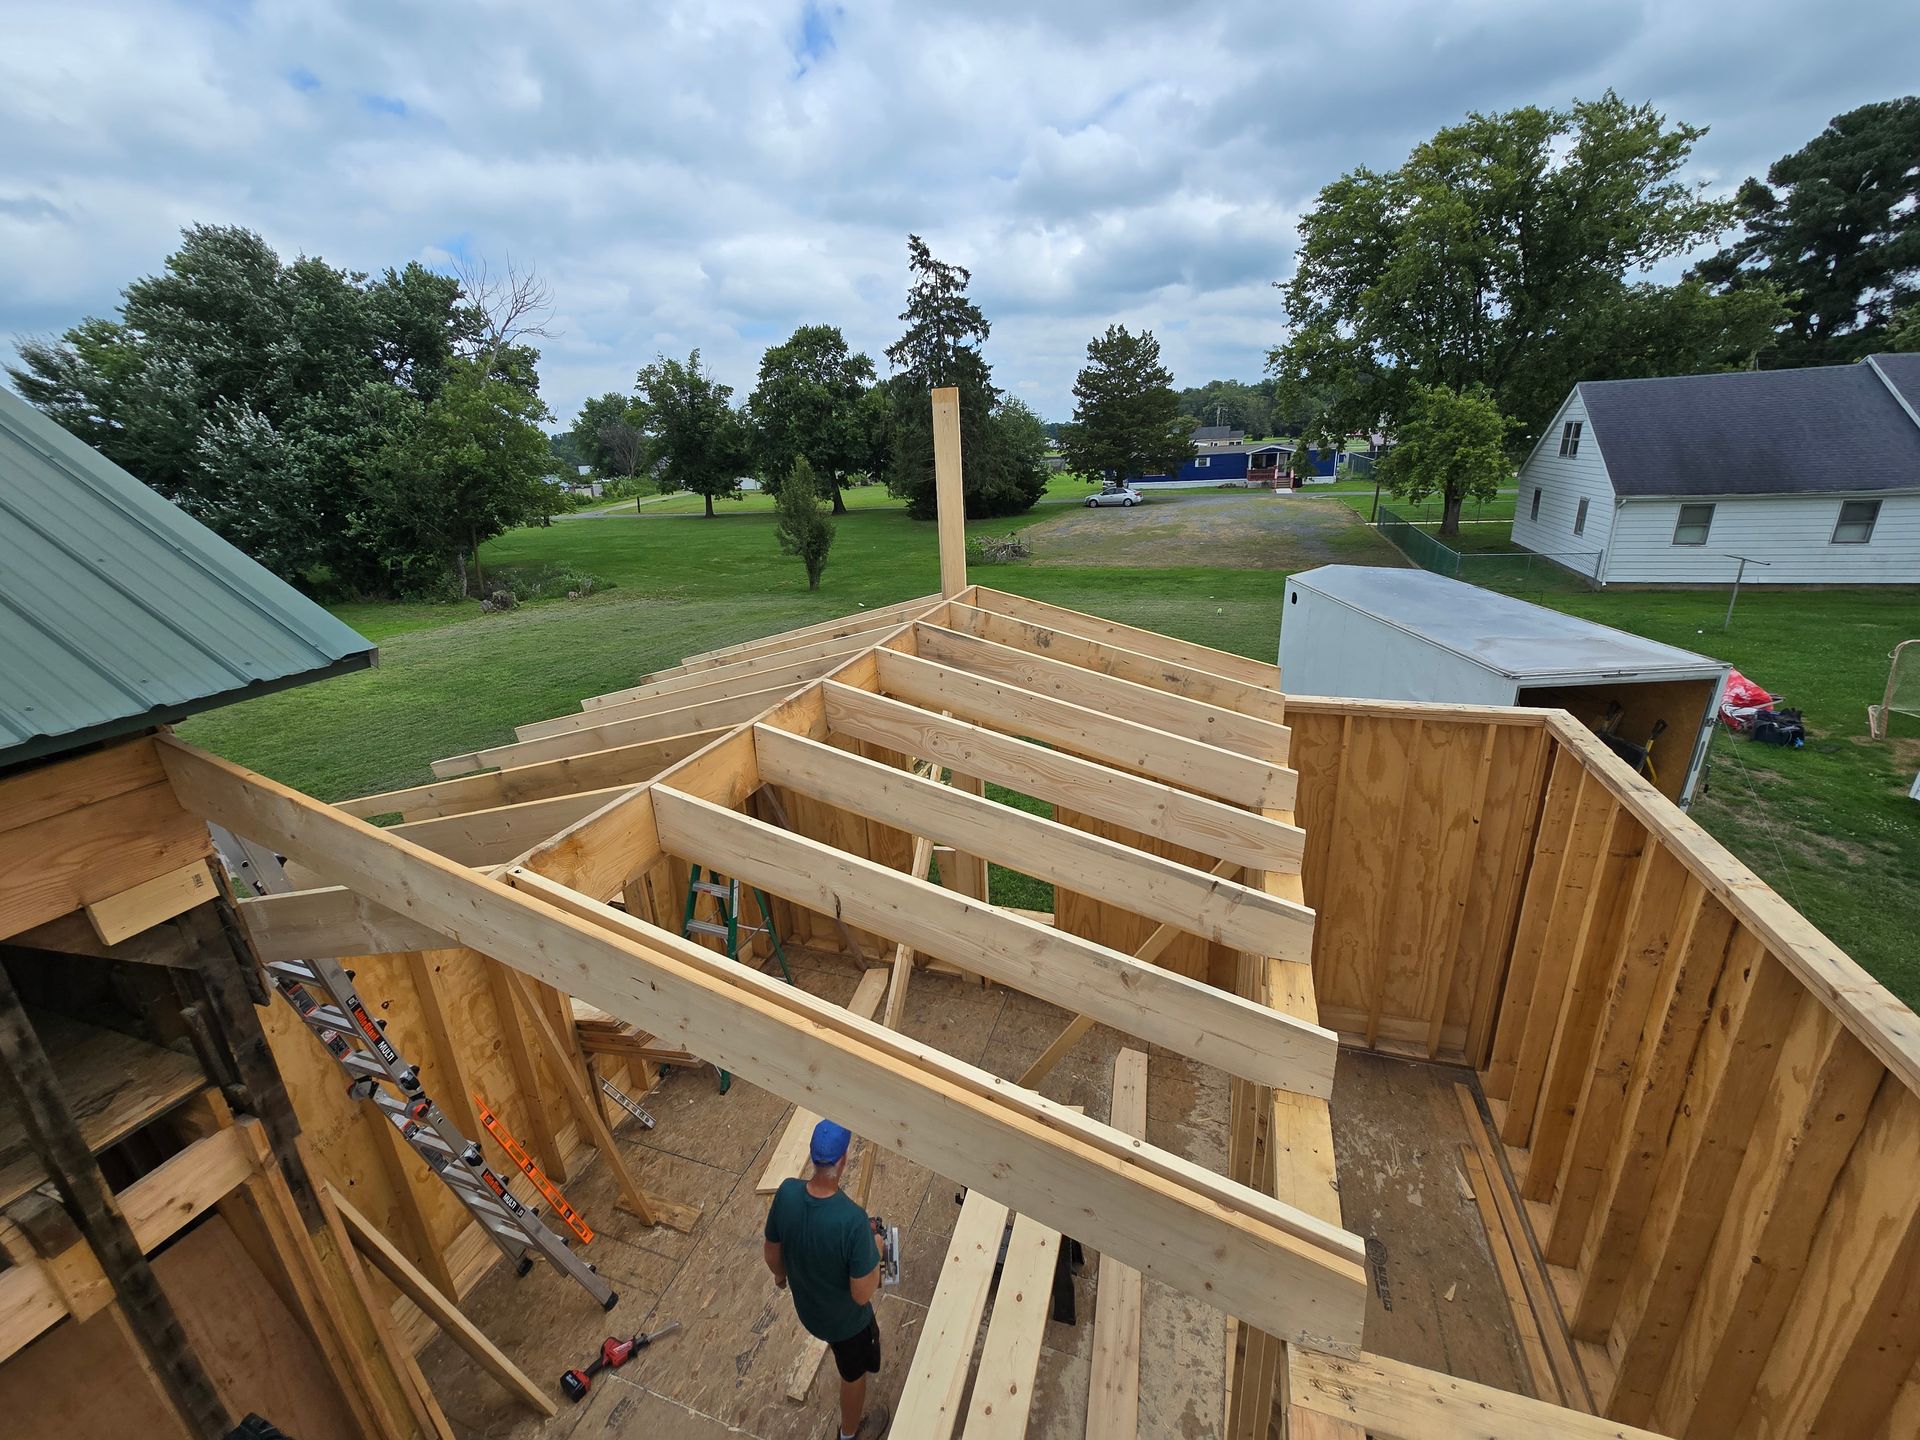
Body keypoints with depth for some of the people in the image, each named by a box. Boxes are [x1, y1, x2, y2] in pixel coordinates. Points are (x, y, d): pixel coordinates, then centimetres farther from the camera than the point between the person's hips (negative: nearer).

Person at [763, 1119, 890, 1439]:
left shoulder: (786, 1192, -28)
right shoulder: (853, 1220, -42)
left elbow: (772, 1253, -8)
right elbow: (861, 1294, -30)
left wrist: (780, 1274, 14)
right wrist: (874, 1256, -12)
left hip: (805, 1305, 4)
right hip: (845, 1317, -4)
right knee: (853, 1373, 29)